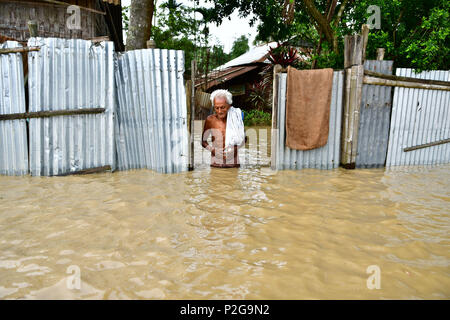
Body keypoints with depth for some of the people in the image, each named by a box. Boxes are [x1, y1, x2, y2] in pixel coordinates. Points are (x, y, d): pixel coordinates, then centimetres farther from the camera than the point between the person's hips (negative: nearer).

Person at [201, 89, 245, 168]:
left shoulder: (236, 117, -2)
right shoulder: (210, 120, -3)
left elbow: (243, 140, 9)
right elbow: (203, 141, 8)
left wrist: (234, 148, -8)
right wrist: (212, 150, -8)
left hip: (233, 163, 0)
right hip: (216, 164, 0)